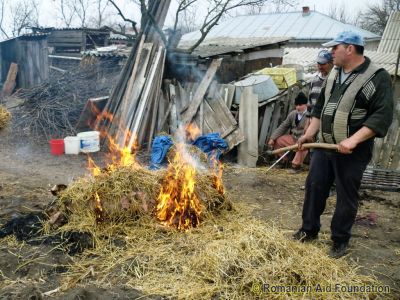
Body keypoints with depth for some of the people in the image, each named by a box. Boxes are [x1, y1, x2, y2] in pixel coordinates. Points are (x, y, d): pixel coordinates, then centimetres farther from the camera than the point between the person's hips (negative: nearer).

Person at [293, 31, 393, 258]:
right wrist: (309, 134, 9)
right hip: (324, 146, 7)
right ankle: (309, 230, 28)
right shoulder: (334, 74, 11)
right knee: (314, 187, 11)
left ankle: (340, 241, 22)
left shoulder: (377, 77, -12)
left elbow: (383, 115, -19)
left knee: (346, 197, 5)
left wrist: (354, 140, -27)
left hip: (352, 153, -6)